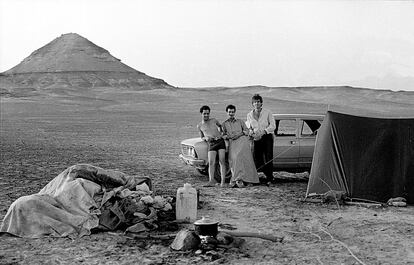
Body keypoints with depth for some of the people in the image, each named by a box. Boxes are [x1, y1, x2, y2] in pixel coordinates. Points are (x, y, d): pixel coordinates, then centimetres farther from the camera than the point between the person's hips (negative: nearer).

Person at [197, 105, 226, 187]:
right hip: (211, 144, 0)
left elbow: (220, 125, 35)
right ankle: (211, 181, -19)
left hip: (220, 141, 0)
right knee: (211, 163, -14)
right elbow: (202, 137, 21)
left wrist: (221, 132, 27)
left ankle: (223, 181, -12)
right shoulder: (199, 126, 12)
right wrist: (206, 138, 0)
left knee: (222, 161, -9)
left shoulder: (214, 120, 13)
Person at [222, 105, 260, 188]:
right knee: (233, 158, -21)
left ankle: (235, 180, -28)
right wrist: (227, 136, -4)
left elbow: (247, 131, 16)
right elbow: (222, 135, 17)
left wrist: (240, 133, -3)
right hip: (232, 143, 1)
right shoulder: (224, 124, 24)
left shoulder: (240, 121, 24)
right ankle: (239, 180, -23)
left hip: (242, 140, -1)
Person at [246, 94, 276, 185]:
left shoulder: (267, 112, -1)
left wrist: (263, 131, -17)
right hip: (256, 139, 3)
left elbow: (273, 126, -4)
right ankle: (269, 175, 14)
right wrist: (250, 131, -6)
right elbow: (249, 127, 17)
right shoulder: (249, 115, 9)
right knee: (257, 160, -2)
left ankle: (269, 179, 4)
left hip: (267, 137, -3)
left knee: (268, 159, -6)